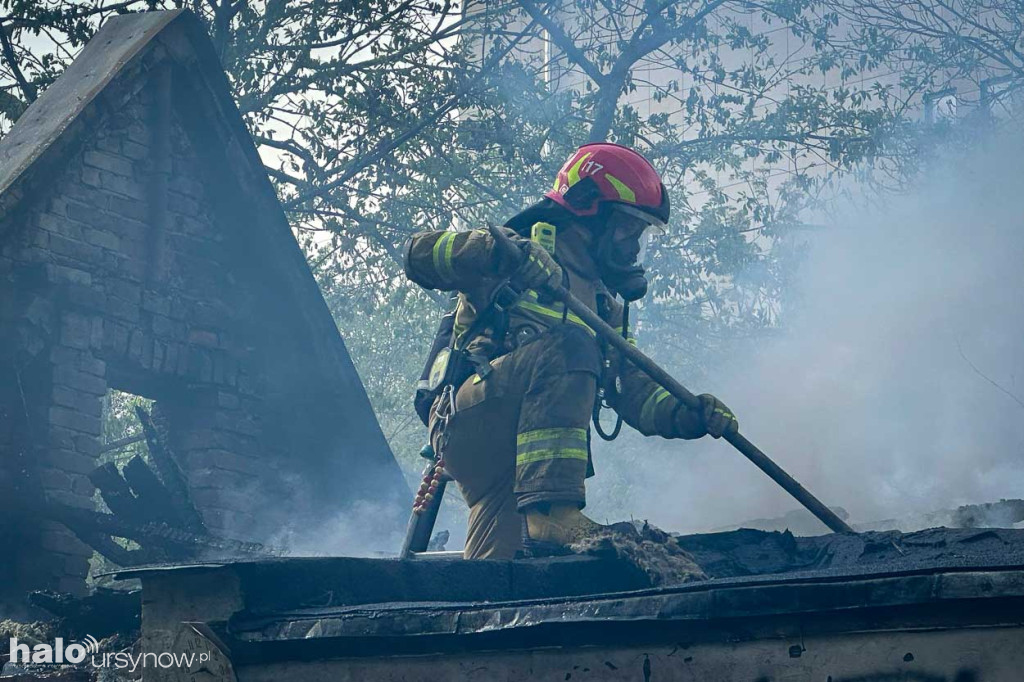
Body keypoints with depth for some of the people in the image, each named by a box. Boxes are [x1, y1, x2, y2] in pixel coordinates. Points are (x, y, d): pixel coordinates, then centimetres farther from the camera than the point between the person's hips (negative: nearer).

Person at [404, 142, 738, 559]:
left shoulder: (607, 306, 27)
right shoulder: (523, 248, 7)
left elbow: (632, 390, 18)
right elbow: (420, 253, -6)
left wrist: (687, 415, -2)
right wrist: (499, 252, -23)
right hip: (471, 419, -7)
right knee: (570, 345, -29)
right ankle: (550, 509, -40)